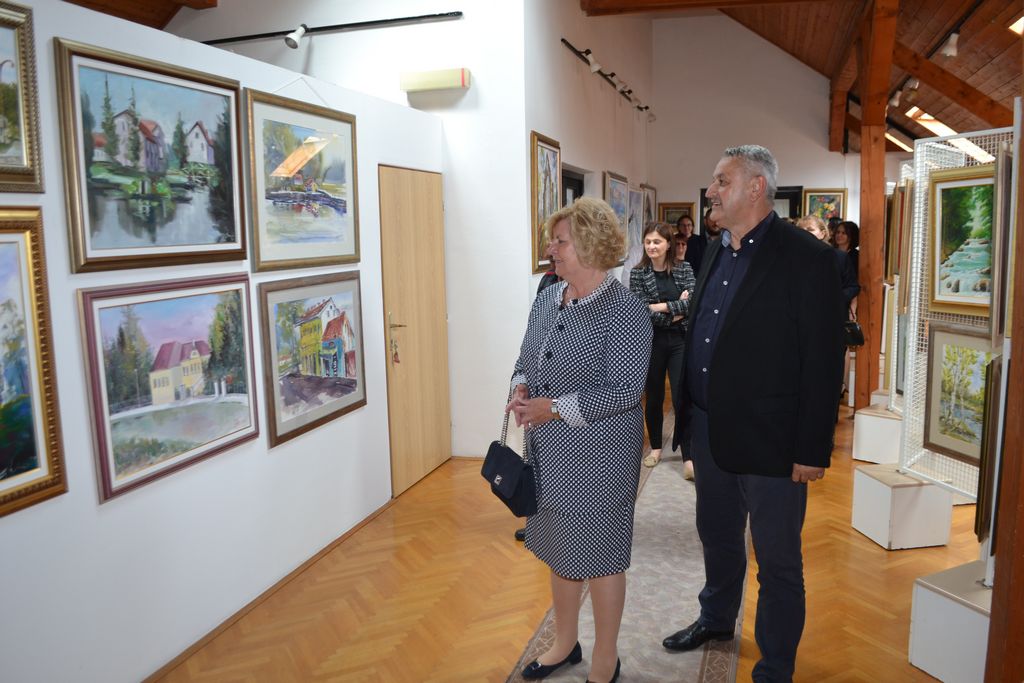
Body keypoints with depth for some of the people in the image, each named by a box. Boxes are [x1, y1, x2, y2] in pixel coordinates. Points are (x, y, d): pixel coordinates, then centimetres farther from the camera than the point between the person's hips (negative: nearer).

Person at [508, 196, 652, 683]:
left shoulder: (624, 312, -17)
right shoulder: (548, 298, 5)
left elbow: (625, 390, -21)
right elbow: (526, 358, 15)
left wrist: (555, 408, -24)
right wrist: (521, 387, -7)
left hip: (598, 455, -7)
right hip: (549, 452, 7)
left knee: (598, 556, 9)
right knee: (559, 549, 20)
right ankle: (565, 643, 42)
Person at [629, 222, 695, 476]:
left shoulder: (684, 269, 1)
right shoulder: (638, 274, -2)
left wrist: (663, 307, -16)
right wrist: (676, 312, -11)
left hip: (680, 341, 0)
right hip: (651, 342, 1)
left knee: (682, 397, -4)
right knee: (654, 397, 12)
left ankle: (688, 459, 0)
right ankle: (655, 447, 30)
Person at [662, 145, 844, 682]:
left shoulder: (806, 258, -14)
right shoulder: (715, 252, 9)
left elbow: (822, 362, -15)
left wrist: (812, 450, -16)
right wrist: (692, 417, 12)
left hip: (770, 440, -7)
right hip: (709, 431, 7)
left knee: (777, 560, 10)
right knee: (717, 536, 25)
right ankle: (716, 619, 49)